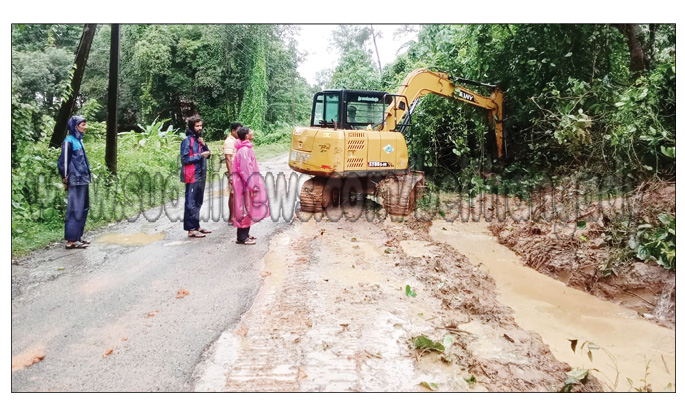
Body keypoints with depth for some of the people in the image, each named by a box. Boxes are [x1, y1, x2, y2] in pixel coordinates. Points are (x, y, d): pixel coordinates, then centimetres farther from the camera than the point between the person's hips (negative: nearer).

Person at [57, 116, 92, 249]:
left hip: (83, 180, 9)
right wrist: (66, 179, -11)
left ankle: (78, 236, 22)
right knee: (75, 209, -6)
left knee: (84, 208, 13)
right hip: (75, 182, -9)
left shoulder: (79, 140, 14)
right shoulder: (69, 141, -11)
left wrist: (87, 176, 15)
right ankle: (71, 240, -1)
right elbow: (63, 162, -13)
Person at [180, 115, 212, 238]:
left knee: (198, 203, 15)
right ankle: (191, 230, 0)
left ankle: (196, 226, 24)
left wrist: (204, 145, -2)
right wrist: (200, 155, -17)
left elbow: (208, 154, 14)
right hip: (192, 177, -8)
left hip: (201, 176, 8)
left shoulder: (199, 139, 14)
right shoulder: (187, 141, -9)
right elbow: (184, 159, -15)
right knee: (191, 203, -4)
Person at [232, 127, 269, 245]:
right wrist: (252, 186, -21)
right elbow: (246, 170, -22)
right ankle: (242, 238, 3)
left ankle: (244, 234, 27)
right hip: (245, 184, -10)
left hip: (245, 183, 10)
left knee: (247, 209, 16)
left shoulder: (245, 148, 13)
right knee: (245, 209, -4)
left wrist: (253, 185, 20)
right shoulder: (244, 150, -19)